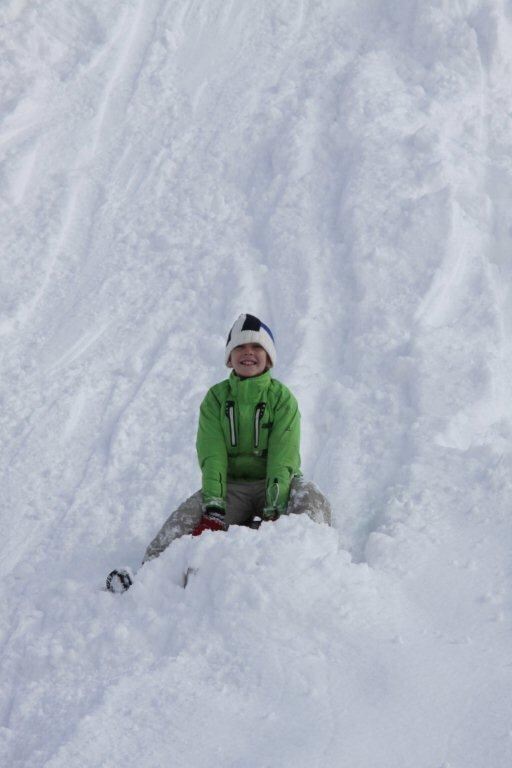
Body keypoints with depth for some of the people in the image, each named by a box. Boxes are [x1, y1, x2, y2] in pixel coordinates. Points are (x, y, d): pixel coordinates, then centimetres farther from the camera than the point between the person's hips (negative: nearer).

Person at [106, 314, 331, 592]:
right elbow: (212, 455, -8)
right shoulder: (216, 398, 3)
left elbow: (283, 457, -12)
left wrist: (273, 509, -27)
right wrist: (214, 507, -25)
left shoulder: (282, 398, -1)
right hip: (231, 484, 1)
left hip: (273, 483, -1)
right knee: (187, 517, -27)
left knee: (311, 502, -34)